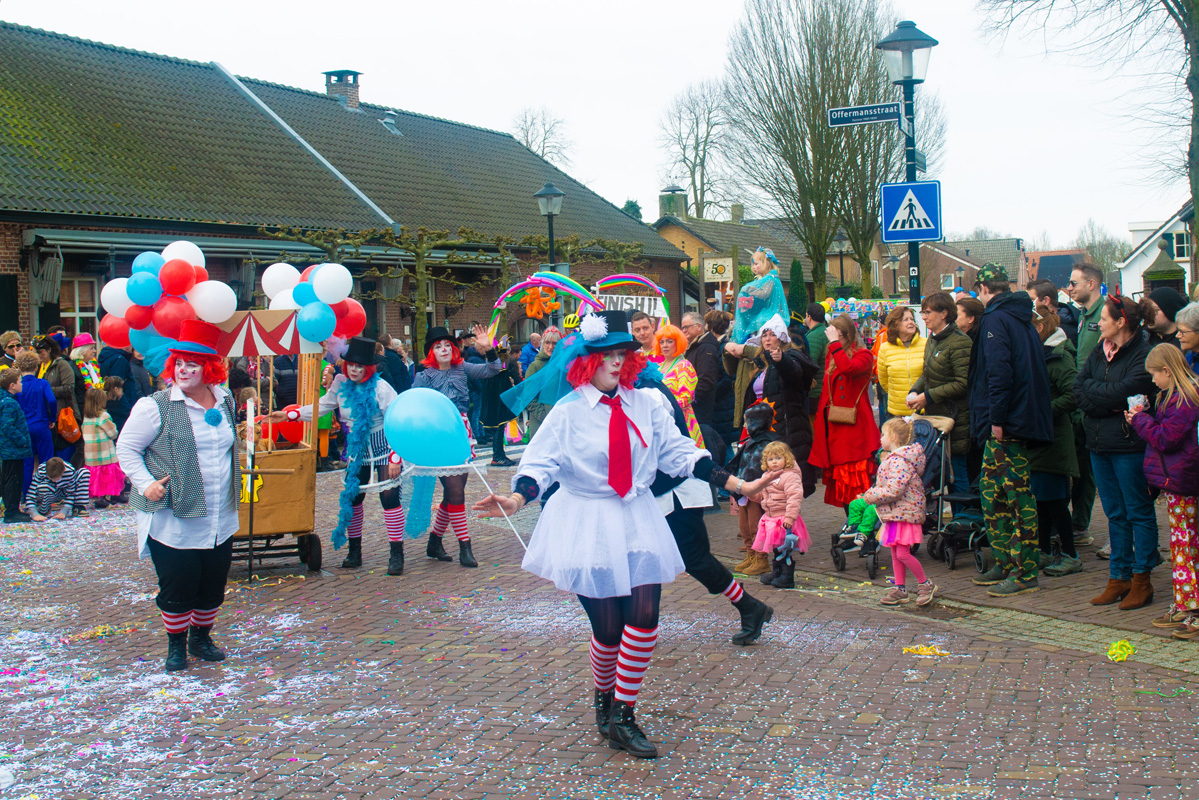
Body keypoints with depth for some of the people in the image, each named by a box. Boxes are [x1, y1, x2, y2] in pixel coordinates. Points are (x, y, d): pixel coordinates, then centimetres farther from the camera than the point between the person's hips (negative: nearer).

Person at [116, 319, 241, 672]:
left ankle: (201, 636, 34)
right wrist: (145, 484, -15)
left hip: (220, 520, 5)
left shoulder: (225, 401, 6)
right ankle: (176, 644, 22)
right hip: (173, 519, -5)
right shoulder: (156, 406, -11)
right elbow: (126, 448, -4)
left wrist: (235, 489, 20)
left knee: (213, 584, 13)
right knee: (177, 587, 2)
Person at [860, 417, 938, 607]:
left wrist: (870, 496, -17)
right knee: (895, 552, 12)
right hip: (895, 513, 11)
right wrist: (871, 493, 13)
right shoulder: (892, 458, 15)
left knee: (902, 553, -9)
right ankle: (899, 589, 18)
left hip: (904, 512, -11)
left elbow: (894, 491, -26)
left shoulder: (899, 461, -20)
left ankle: (925, 584, 7)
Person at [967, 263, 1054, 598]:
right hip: (1025, 417, 10)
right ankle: (1006, 564, 20)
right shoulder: (1021, 318, 18)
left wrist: (997, 418, -19)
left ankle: (1025, 573, -4)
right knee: (992, 490, 14)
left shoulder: (995, 320, -10)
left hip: (1007, 423, -10)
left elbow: (1000, 372, -21)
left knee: (1017, 493, -7)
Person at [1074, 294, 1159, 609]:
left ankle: (1141, 580, 7)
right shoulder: (1099, 351, 12)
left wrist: (1091, 388, -5)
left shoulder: (1144, 355, -12)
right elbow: (1078, 390, 2)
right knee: (1115, 514, 12)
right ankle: (1119, 577, 18)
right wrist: (1108, 403, -12)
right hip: (1099, 442, 7)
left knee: (1139, 512, 1)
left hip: (1129, 444, -7)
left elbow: (1119, 392, -21)